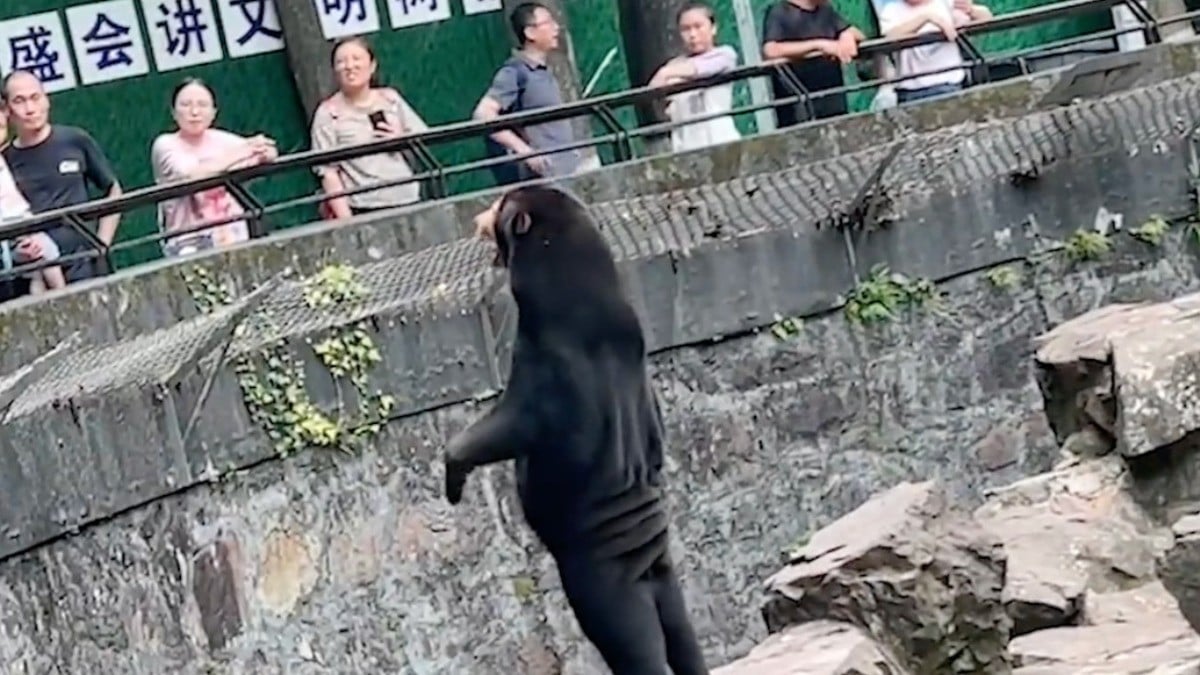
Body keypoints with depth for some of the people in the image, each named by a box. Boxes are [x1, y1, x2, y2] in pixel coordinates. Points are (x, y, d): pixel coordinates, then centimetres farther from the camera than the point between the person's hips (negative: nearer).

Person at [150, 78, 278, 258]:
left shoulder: (222, 140, 8)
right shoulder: (165, 145, -4)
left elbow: (270, 153, -1)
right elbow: (192, 176, -21)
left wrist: (263, 153, -25)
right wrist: (239, 155, -26)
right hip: (191, 243, -4)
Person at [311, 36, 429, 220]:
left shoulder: (390, 99, 10)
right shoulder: (328, 113, -2)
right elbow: (328, 172, -7)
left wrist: (402, 139, -5)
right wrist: (346, 221, -15)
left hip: (408, 201, 4)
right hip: (363, 211, -4)